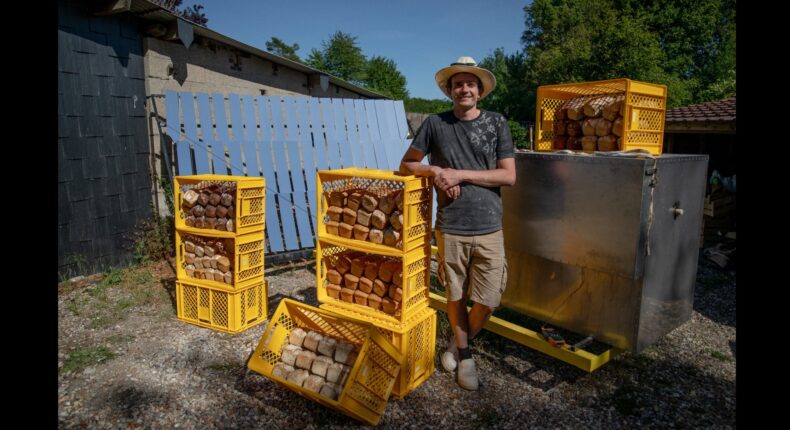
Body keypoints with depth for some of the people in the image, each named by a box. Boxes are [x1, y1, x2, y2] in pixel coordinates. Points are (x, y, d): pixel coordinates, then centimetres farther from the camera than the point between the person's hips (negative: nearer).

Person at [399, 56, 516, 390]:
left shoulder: (496, 123, 4)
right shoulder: (435, 123, 4)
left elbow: (508, 176, -3)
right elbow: (406, 165, 10)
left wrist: (460, 174, -11)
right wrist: (434, 170, -10)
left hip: (489, 229, 0)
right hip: (450, 229, 0)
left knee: (487, 302, 2)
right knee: (455, 297, 12)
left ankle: (459, 343, 32)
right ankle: (464, 355, 37)